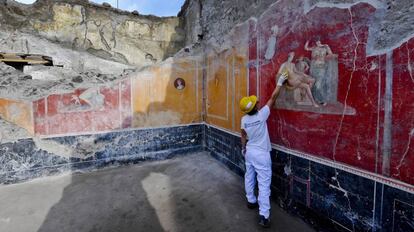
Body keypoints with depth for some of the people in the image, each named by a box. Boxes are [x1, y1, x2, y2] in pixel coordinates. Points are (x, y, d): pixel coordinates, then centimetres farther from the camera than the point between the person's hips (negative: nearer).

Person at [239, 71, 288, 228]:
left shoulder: (244, 119, -6)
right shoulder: (261, 115, -21)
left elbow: (243, 136, 5)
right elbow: (273, 98, -14)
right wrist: (280, 82, -3)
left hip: (249, 152, 6)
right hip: (261, 154, -6)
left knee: (249, 177, 21)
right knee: (264, 184, -1)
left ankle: (251, 201, 39)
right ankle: (264, 216, 3)